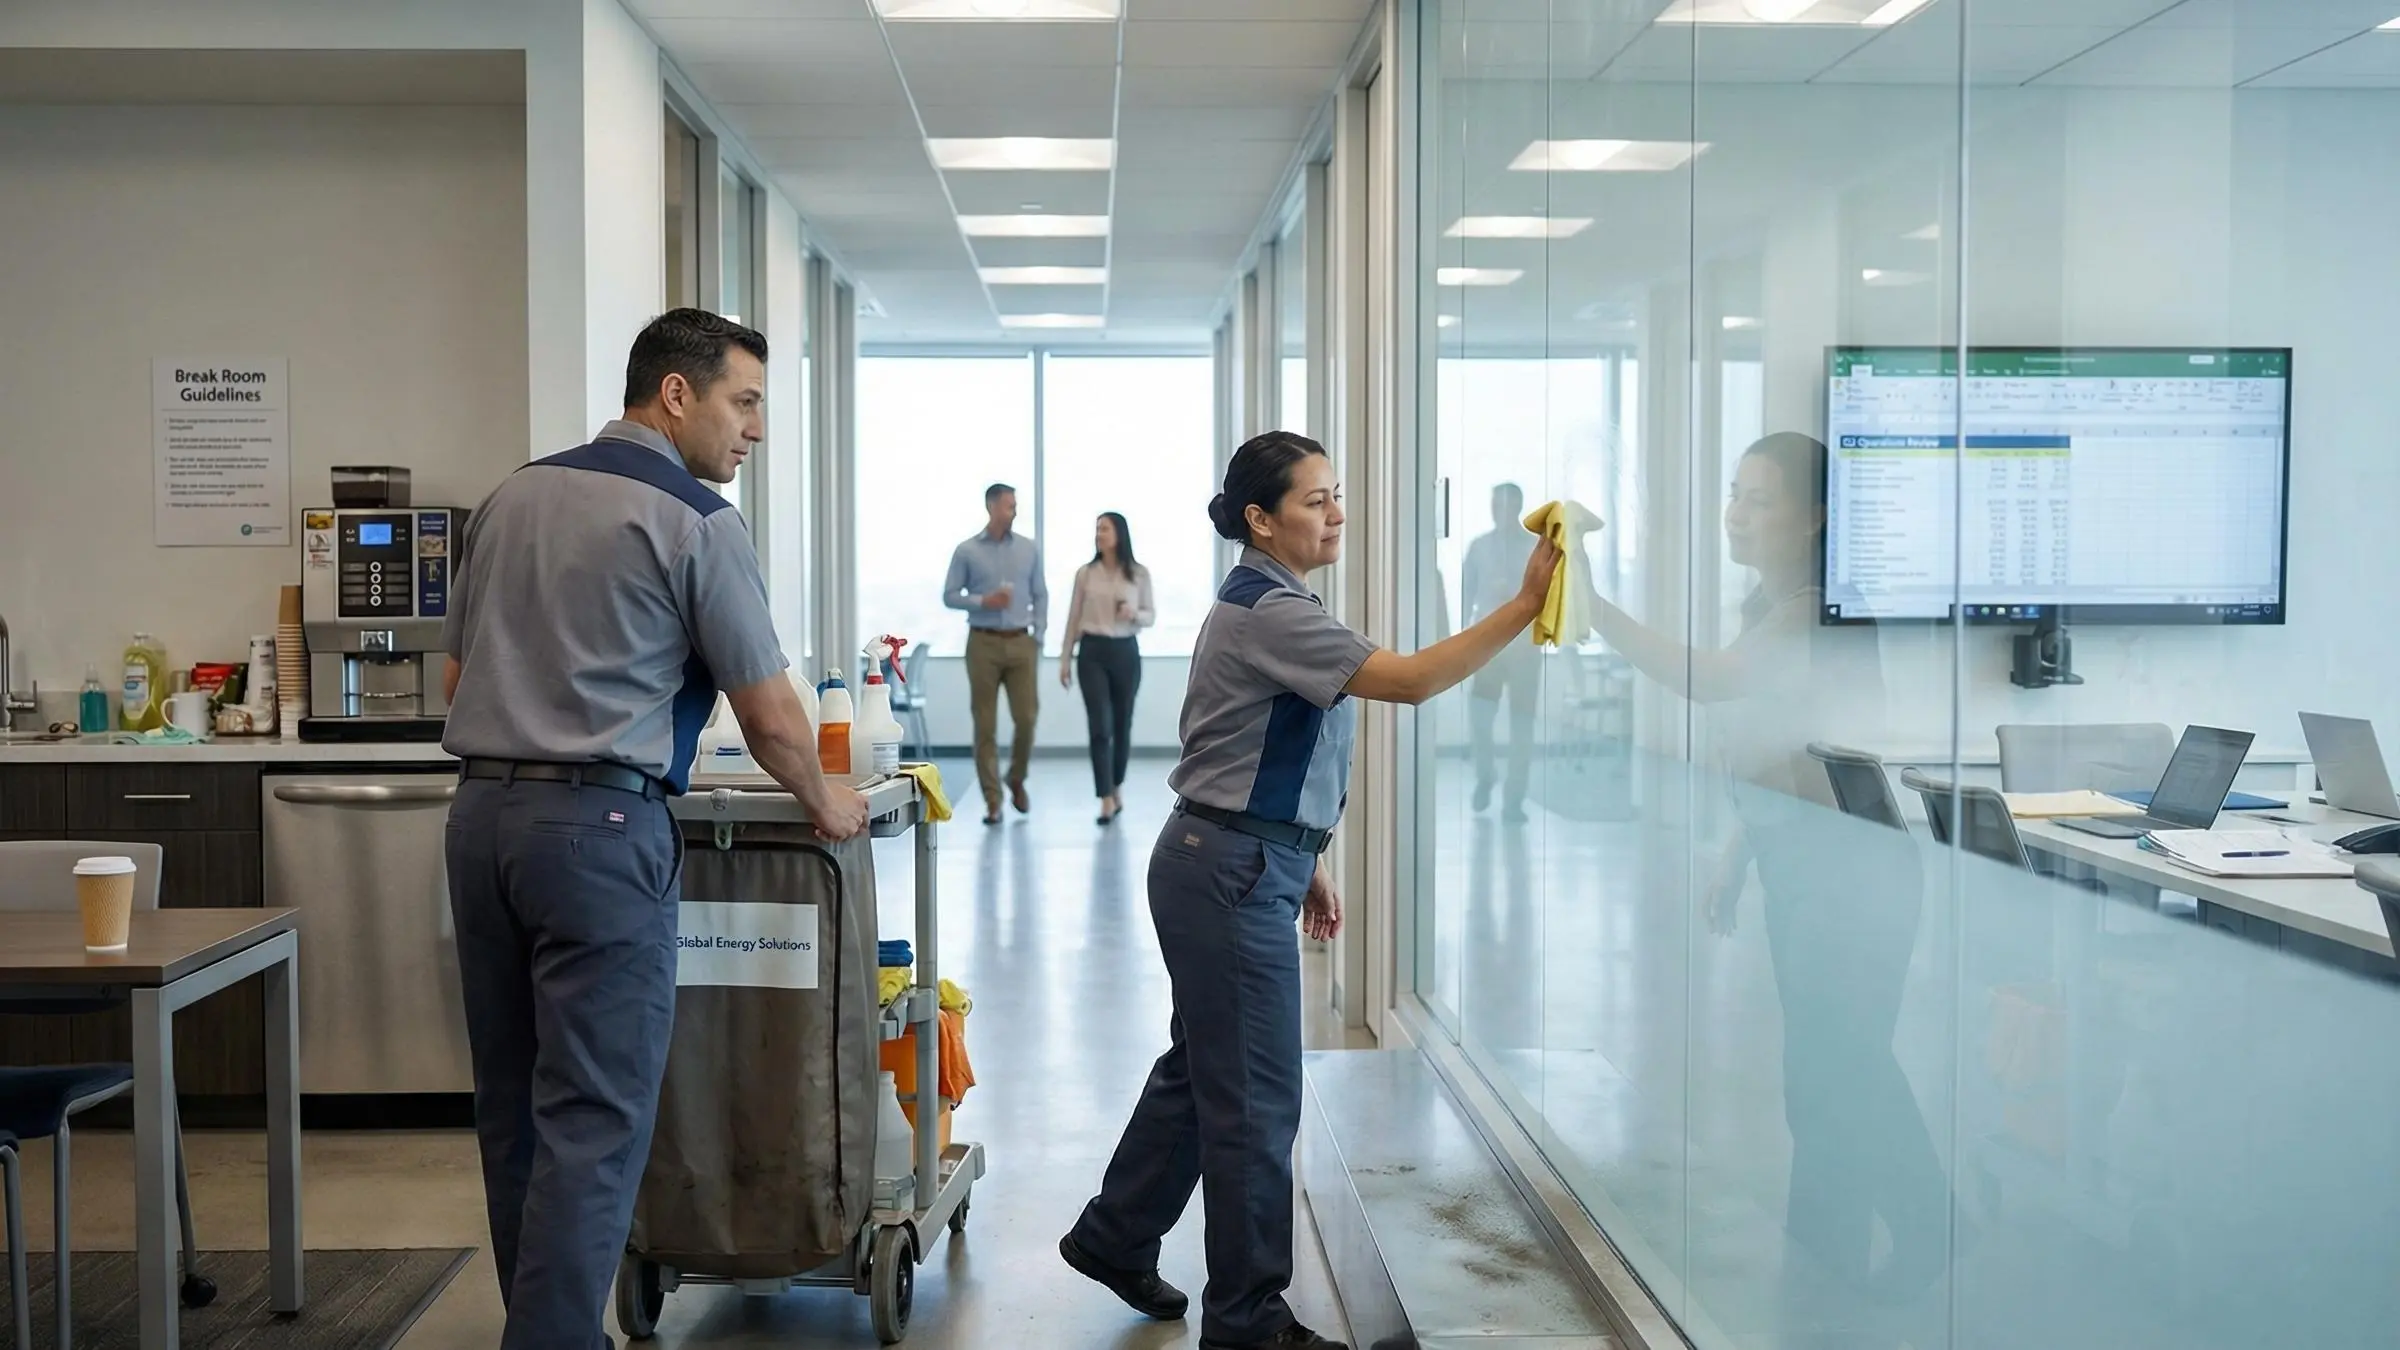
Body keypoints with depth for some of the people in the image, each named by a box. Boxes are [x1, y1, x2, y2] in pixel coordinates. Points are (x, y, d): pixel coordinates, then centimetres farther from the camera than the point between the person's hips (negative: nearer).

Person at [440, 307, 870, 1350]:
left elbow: (456, 676, 19)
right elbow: (769, 715, -2)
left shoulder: (511, 497, 14)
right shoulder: (696, 521, -6)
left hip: (480, 813, 8)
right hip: (598, 827, -7)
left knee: (513, 1110, 14)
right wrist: (825, 805, 15)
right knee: (593, 1124, -3)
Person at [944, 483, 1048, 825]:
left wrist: (1038, 635, 1)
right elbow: (950, 596, 2)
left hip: (1021, 643, 2)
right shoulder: (967, 551, 1)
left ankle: (1017, 781, 23)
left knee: (1027, 717, -2)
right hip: (984, 643, -1)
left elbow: (1041, 595, 10)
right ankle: (992, 800, 5)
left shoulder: (1030, 549, 7)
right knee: (985, 724, 0)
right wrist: (983, 601, -13)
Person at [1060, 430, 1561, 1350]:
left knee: (1201, 1068, 20)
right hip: (1234, 873, -11)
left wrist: (1304, 863, 19)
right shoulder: (1267, 613, -19)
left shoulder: (1265, 604, 14)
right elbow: (1410, 681, -27)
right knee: (1256, 1097, -1)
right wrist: (1524, 606, -27)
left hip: (1240, 865, 11)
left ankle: (1113, 1238, 35)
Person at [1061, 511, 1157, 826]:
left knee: (1122, 725, 9)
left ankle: (1117, 789, 29)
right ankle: (1107, 800, -7)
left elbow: (1151, 616, 6)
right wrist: (1065, 659, 4)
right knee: (1100, 726, -8)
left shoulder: (1139, 574, 1)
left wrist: (1134, 614, -16)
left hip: (1126, 652, 1)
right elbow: (1074, 619, 6)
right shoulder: (1085, 573, 3)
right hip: (1092, 652, -1)